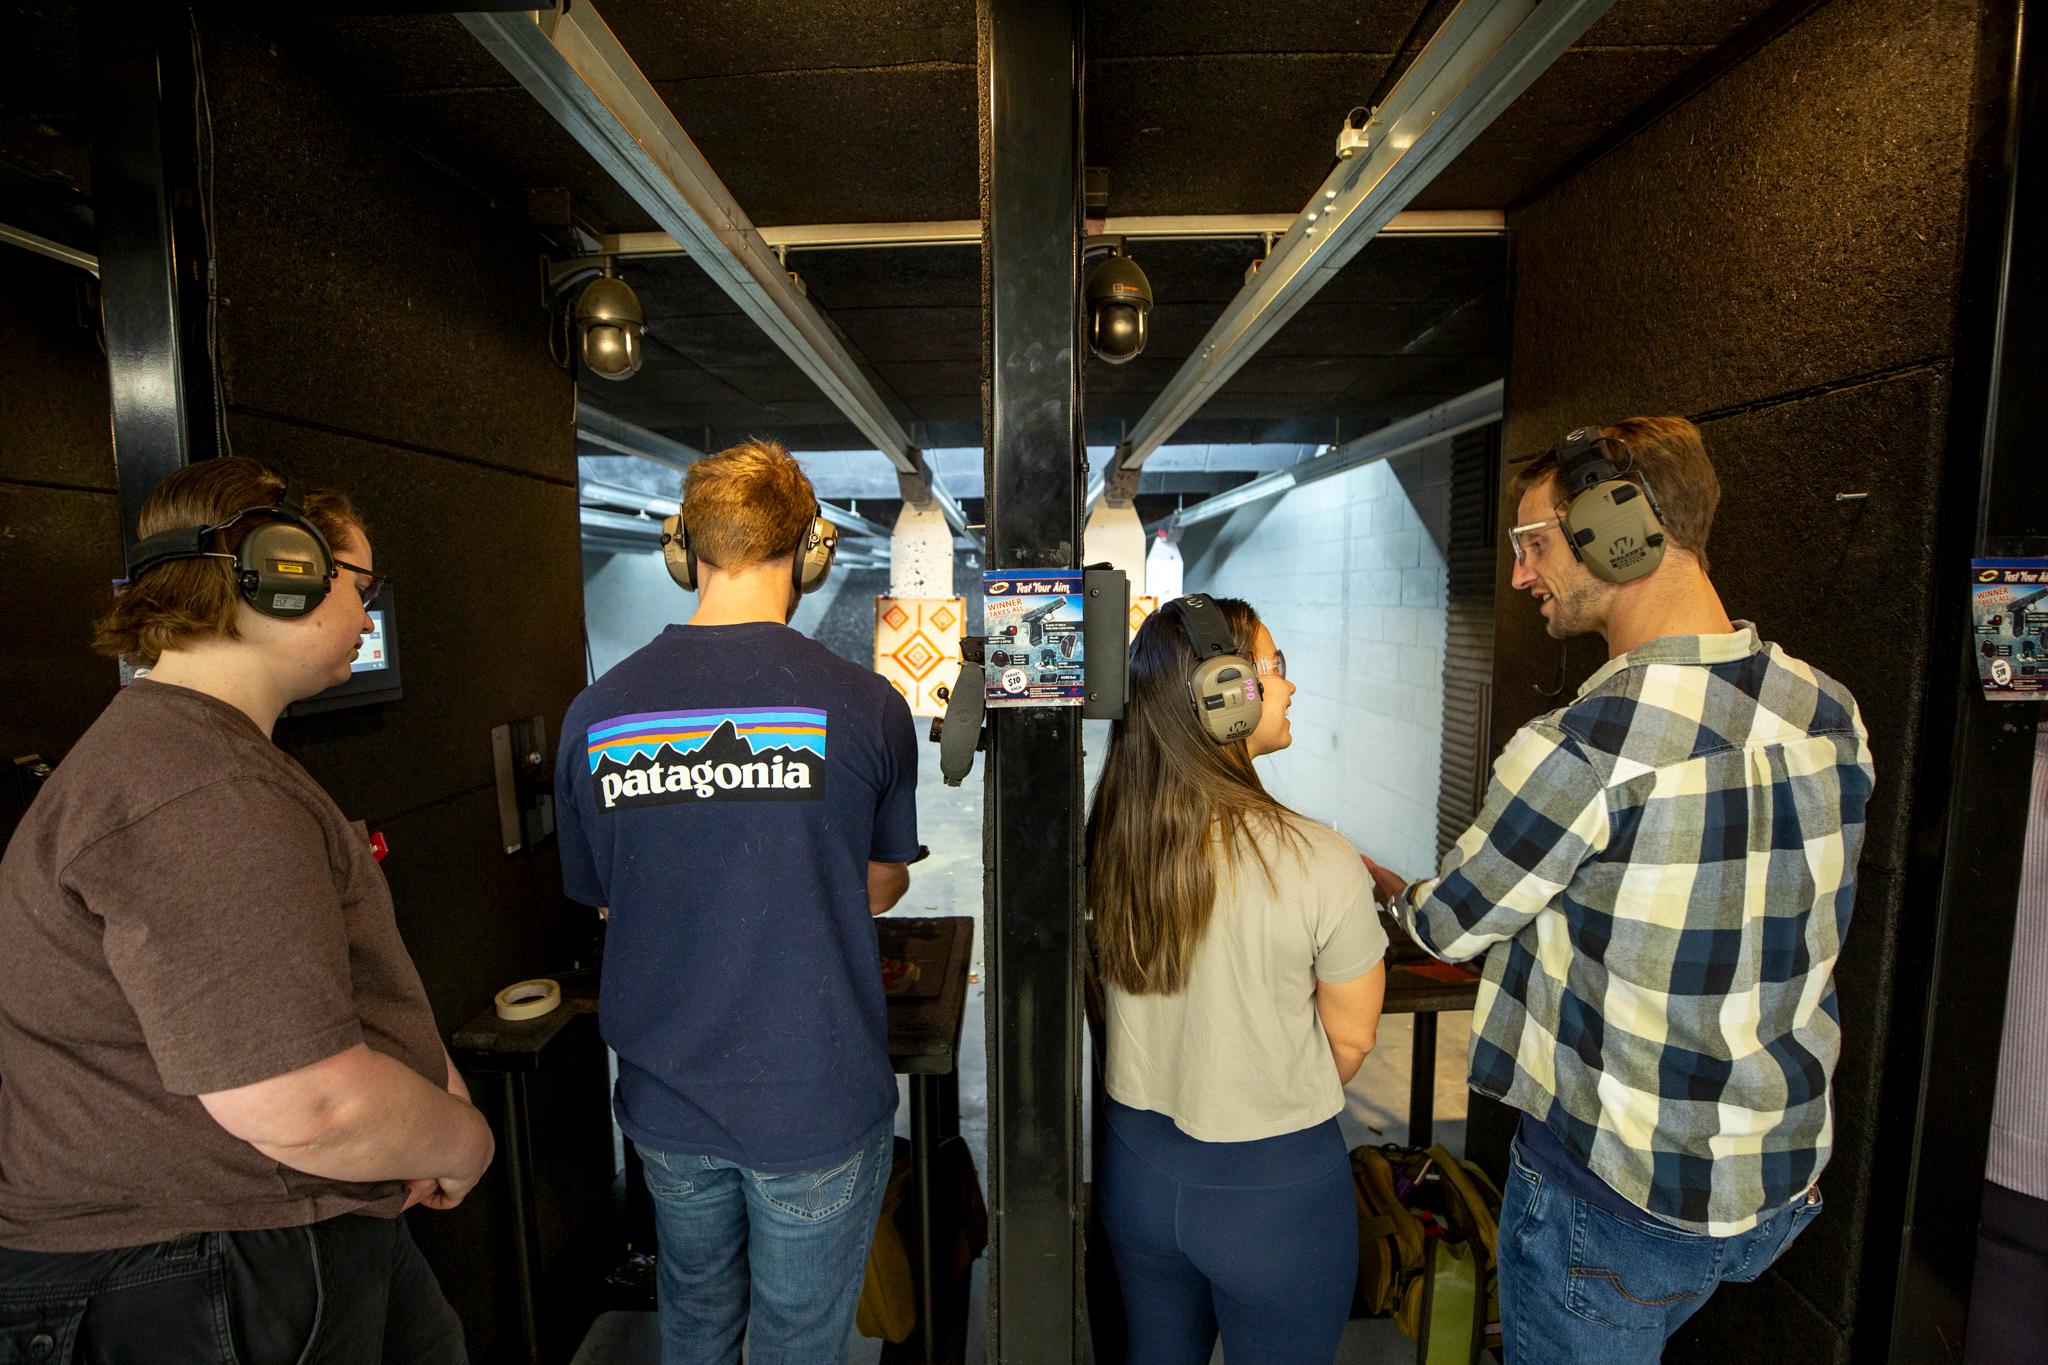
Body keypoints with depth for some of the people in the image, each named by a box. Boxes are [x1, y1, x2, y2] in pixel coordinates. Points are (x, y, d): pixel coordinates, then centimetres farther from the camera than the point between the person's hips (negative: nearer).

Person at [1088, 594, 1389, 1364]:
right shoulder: (1317, 862, -25)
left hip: (1137, 1162, 4)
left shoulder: (1110, 837, -13)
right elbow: (1352, 1040, -10)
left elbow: (1117, 999, 2)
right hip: (1272, 1185, -4)